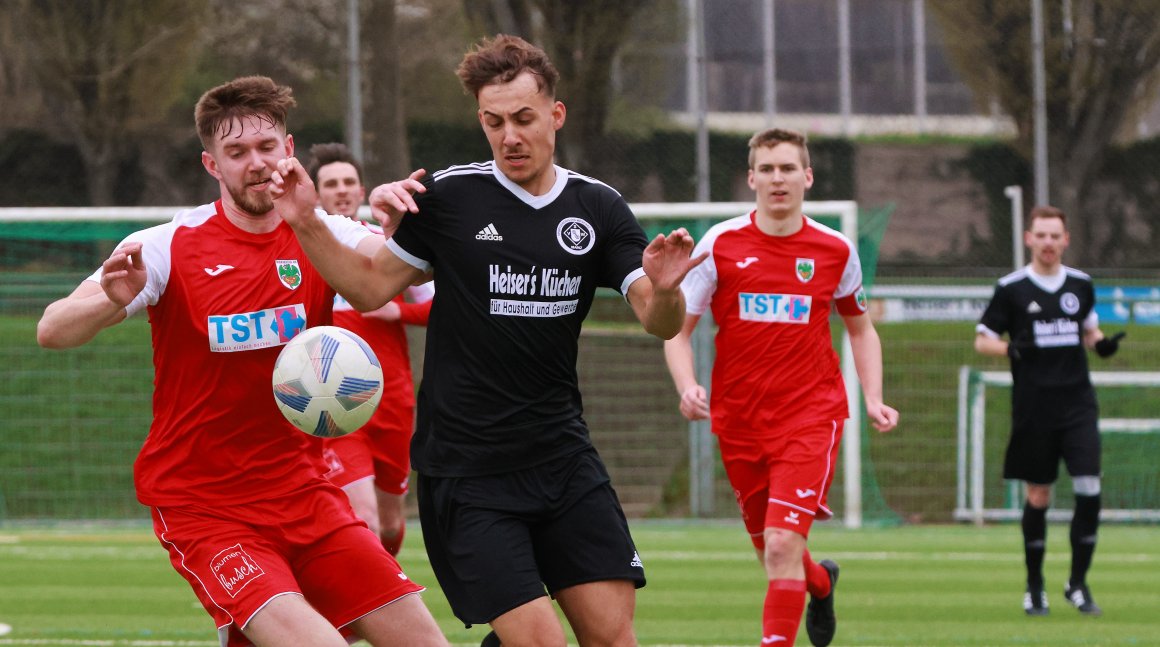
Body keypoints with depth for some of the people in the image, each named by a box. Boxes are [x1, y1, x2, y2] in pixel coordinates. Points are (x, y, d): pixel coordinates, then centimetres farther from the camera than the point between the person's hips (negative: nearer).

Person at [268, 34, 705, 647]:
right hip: (466, 472, -3)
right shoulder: (447, 196, -4)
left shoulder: (598, 208, 3)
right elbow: (370, 288, 4)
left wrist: (664, 289, -24)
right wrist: (307, 225, -11)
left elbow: (660, 323, -1)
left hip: (563, 455, 3)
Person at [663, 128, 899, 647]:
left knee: (782, 544, -18)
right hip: (738, 422, 2)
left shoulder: (836, 251, 1)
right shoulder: (720, 244, -2)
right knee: (771, 550, 13)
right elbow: (677, 330, 2)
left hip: (811, 415, -2)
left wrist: (873, 401, 3)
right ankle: (821, 581, 47)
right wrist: (687, 387, -17)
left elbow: (860, 329, 17)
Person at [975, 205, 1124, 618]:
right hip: (1033, 408, -2)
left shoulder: (1081, 285, 9)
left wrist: (1102, 343, 1)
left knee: (1089, 490, -10)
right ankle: (1034, 587, 17)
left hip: (1077, 402, 2)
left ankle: (1078, 584, 2)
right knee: (1037, 496, 3)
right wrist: (1011, 349, -17)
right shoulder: (1011, 289, -1)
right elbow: (982, 340, 3)